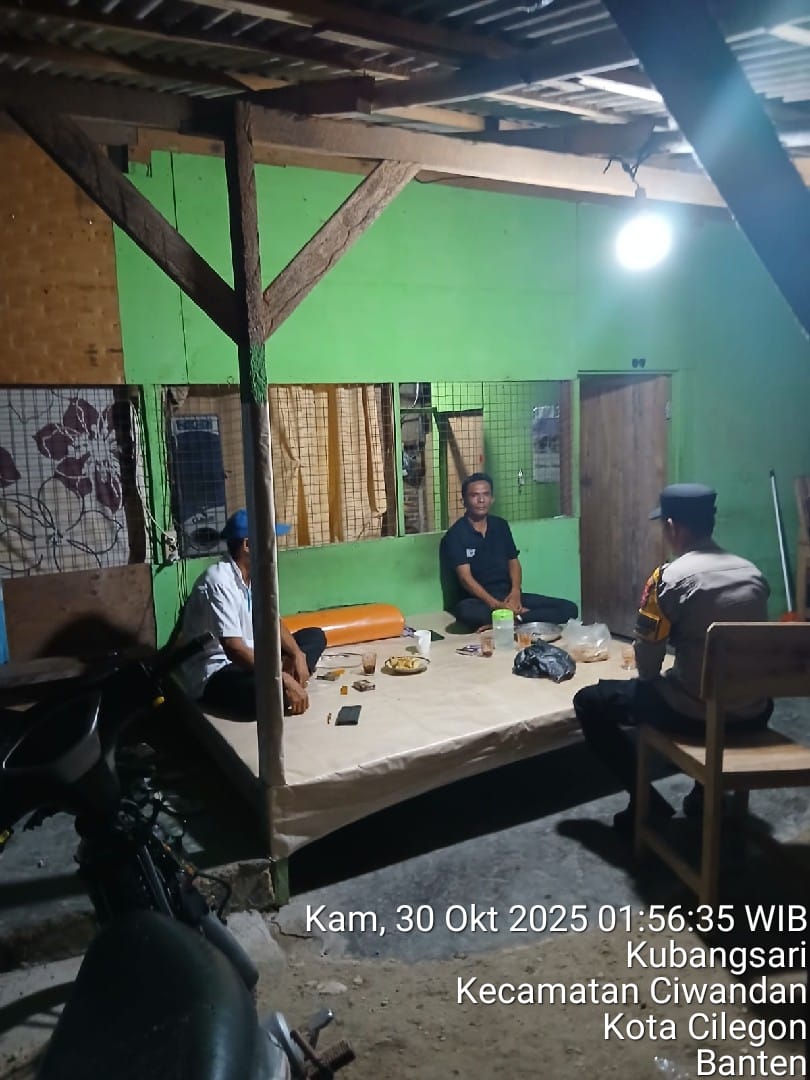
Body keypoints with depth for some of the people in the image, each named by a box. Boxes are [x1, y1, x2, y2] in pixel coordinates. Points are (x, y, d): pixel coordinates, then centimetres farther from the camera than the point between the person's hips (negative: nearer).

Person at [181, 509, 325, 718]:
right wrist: (284, 680, -31)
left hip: (248, 658, 10)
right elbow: (233, 648, -30)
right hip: (213, 675, -10)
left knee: (315, 636, 8)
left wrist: (297, 655, -6)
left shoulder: (255, 574, 4)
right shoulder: (219, 582, -24)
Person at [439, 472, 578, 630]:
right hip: (480, 600, -5)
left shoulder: (501, 525, 12)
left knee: (569, 608, -13)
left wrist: (515, 592, -8)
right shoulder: (456, 534, -5)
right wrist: (496, 605, -25)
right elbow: (465, 577, -13)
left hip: (509, 596, 5)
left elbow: (513, 561, 14)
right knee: (465, 611, -42)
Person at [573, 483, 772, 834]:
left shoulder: (670, 577, -14)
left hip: (695, 713, -7)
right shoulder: (752, 572, 6)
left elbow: (647, 665, -11)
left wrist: (646, 664, 12)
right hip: (754, 714, 7)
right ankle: (707, 791, 36)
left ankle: (647, 802, 12)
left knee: (589, 703, 12)